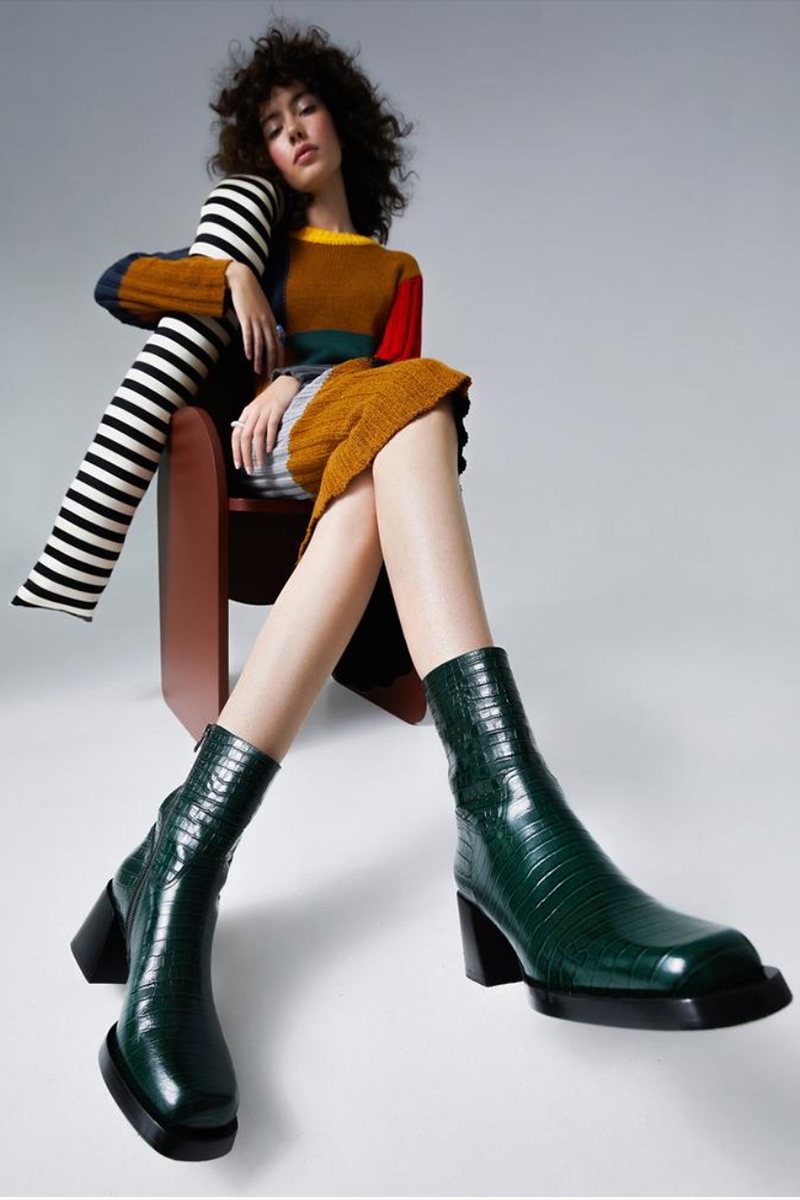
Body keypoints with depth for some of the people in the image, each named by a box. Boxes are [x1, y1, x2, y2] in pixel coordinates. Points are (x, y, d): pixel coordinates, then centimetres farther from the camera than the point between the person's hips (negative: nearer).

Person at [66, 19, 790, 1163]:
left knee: (373, 507, -40)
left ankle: (182, 863, -52)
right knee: (412, 397, -38)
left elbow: (393, 364, 10)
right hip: (264, 438, -2)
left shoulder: (395, 270, 31)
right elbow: (117, 283, 21)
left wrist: (298, 378, -11)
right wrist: (227, 280, 3)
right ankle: (509, 813, -63)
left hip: (355, 449, 2)